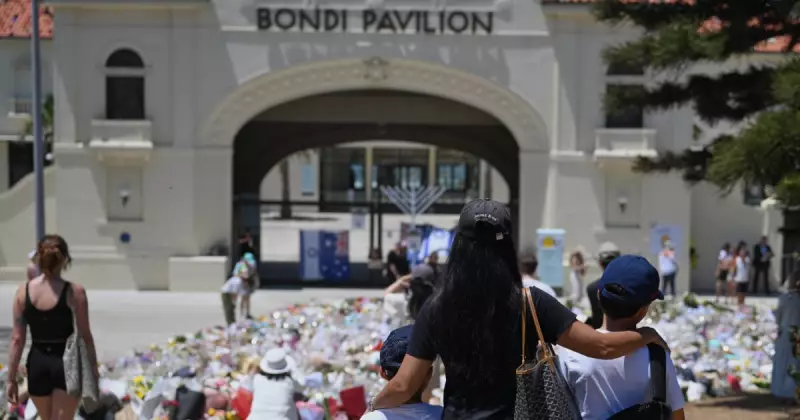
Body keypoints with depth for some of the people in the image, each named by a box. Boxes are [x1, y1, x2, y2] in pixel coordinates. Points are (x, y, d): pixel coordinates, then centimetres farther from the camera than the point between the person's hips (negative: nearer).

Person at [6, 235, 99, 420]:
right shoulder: (74, 292, -12)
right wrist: (93, 369, 3)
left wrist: (11, 379, 3)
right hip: (67, 364, -3)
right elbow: (85, 337, -9)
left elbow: (17, 339, -2)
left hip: (37, 364, 3)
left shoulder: (23, 291, -4)